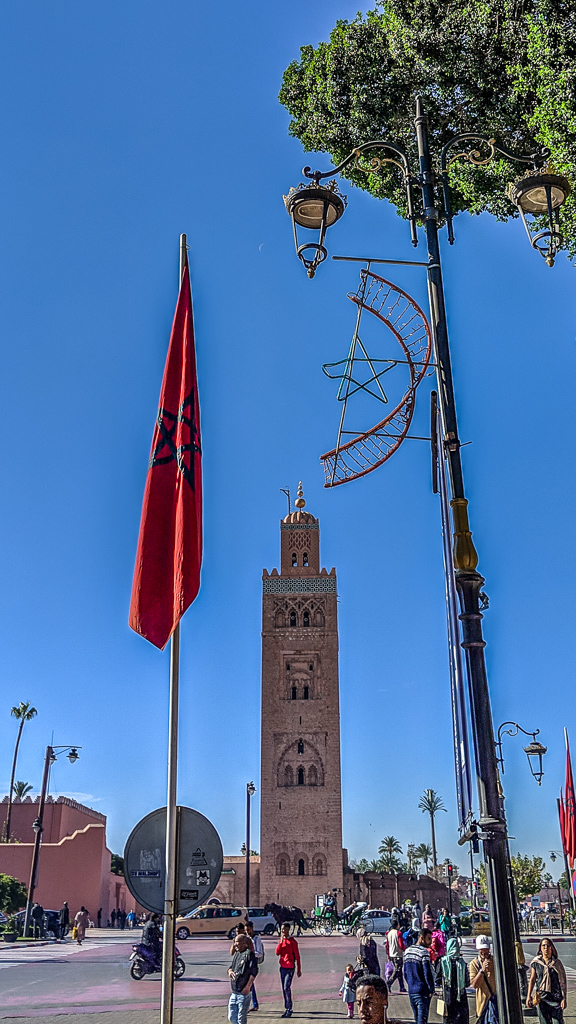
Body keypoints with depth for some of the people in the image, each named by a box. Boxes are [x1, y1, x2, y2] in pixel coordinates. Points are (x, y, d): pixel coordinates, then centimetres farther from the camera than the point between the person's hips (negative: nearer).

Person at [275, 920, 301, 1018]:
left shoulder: (292, 941, -9)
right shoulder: (281, 940, 9)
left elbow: (297, 956, -5)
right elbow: (277, 953, 1)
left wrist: (299, 969, -3)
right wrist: (281, 942, -11)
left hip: (290, 968, -6)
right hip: (282, 967, 7)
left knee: (287, 988, -12)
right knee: (284, 989, 10)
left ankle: (289, 1009, -5)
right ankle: (287, 1008, 19)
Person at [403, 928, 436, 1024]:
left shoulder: (407, 951, 9)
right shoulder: (424, 951, -15)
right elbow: (427, 973, -17)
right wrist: (431, 990, -7)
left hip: (411, 990, 7)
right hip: (422, 991, -7)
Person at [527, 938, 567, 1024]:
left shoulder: (557, 963, 1)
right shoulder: (536, 962, 4)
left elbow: (563, 982, 2)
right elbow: (532, 979, 7)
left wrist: (564, 998, -3)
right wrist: (529, 996, 1)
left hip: (556, 997, -1)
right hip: (541, 997, 1)